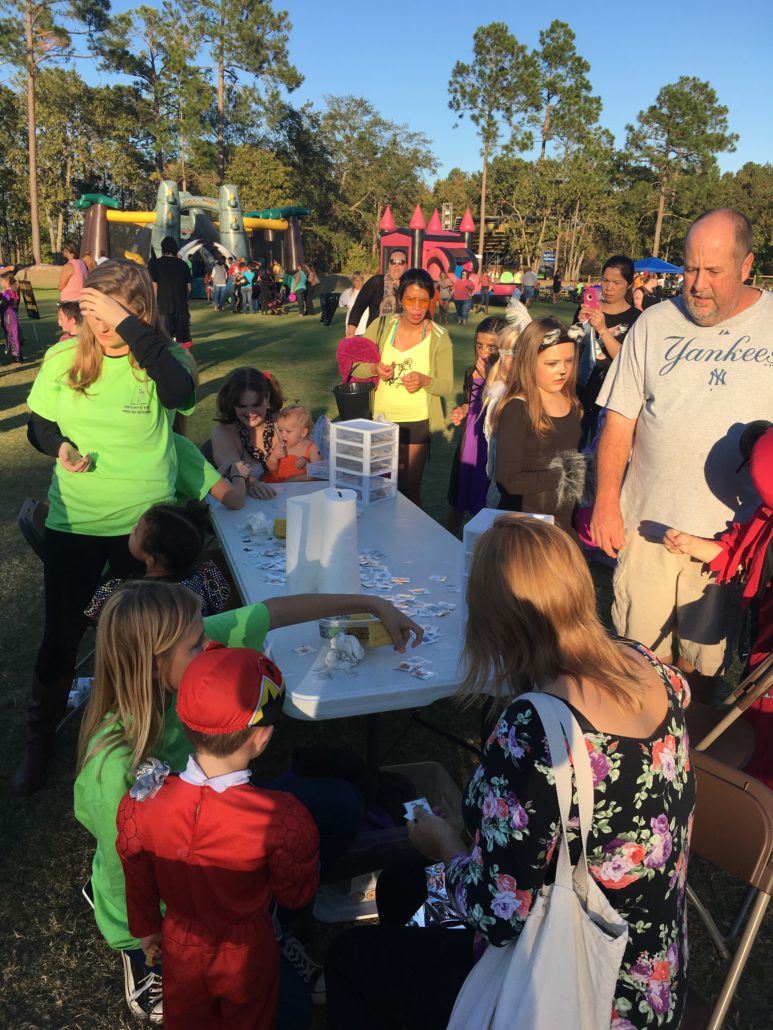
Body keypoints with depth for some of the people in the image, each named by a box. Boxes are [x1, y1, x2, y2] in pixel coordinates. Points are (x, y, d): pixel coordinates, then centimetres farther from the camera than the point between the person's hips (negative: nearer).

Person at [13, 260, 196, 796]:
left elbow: (181, 393, -33)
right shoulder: (63, 358, -3)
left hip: (145, 521, -1)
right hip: (73, 521, 1)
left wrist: (129, 327, -33)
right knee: (61, 633, 11)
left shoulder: (161, 358, -9)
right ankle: (41, 737, 36)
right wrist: (59, 445, -13)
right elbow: (38, 424, 9)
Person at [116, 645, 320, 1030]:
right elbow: (296, 896, -19)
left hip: (180, 948, 2)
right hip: (247, 955, -2)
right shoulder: (283, 818, -38)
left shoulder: (141, 805, -28)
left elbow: (137, 880, -8)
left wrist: (147, 929, 11)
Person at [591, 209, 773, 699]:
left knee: (704, 656, 13)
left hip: (731, 531, 0)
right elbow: (619, 421, 3)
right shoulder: (655, 324, 3)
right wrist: (606, 503, -3)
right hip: (647, 526, 1)